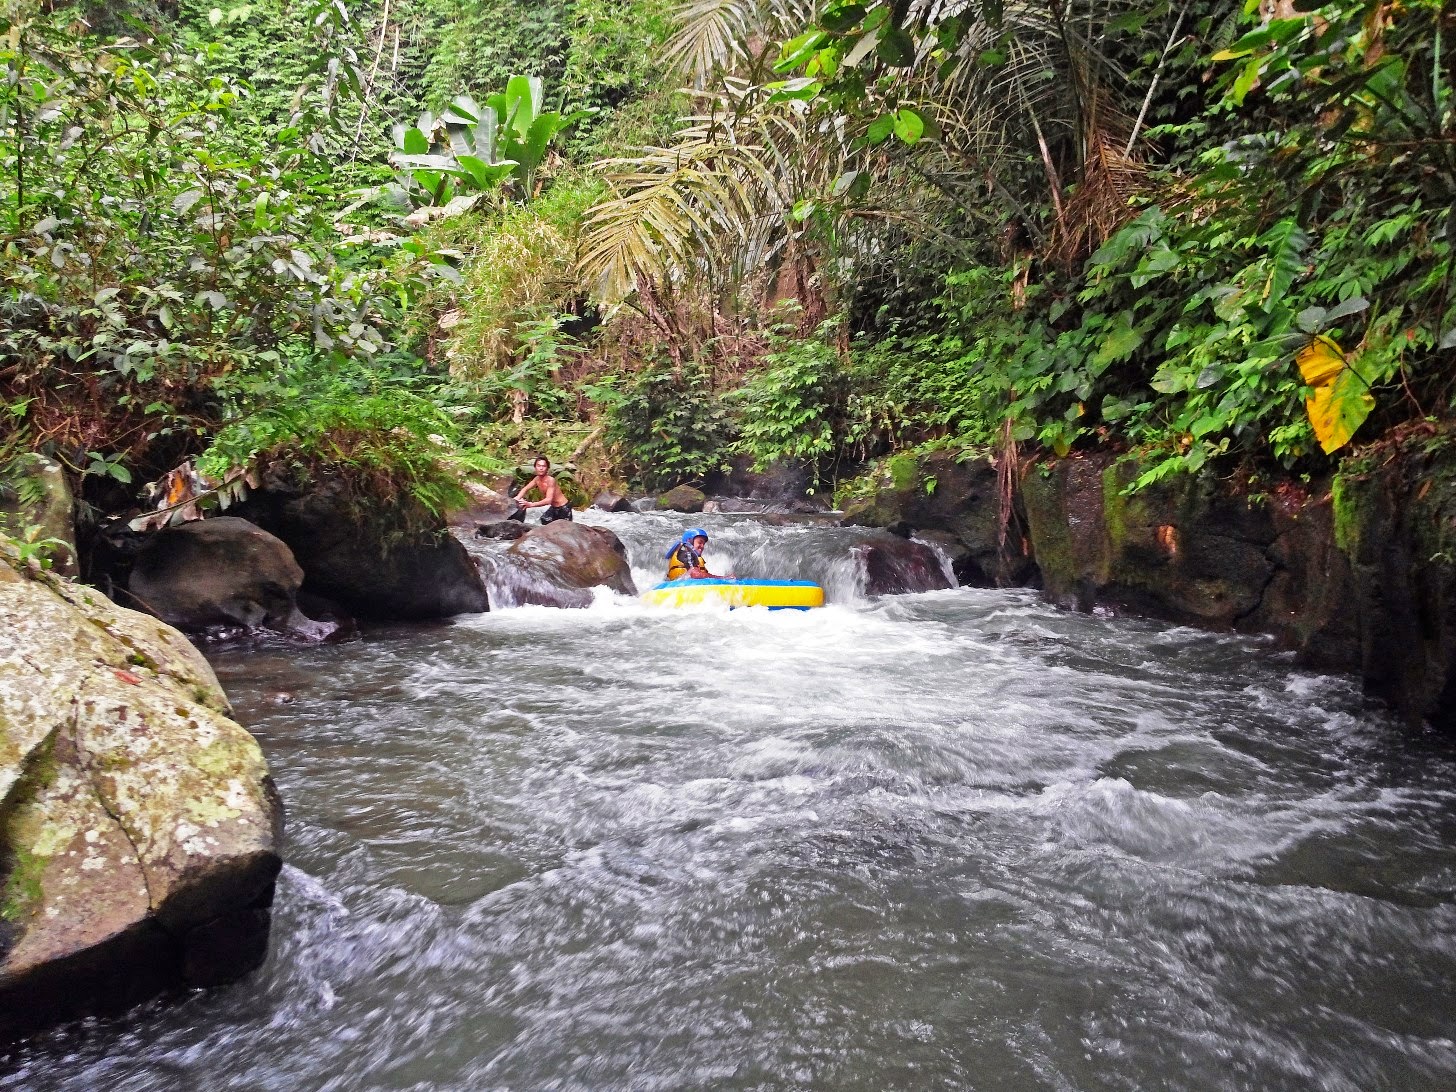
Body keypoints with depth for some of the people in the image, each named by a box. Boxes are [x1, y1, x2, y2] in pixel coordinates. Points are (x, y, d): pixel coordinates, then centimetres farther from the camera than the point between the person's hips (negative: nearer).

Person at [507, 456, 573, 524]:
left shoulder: (551, 480, -29)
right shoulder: (537, 479, -4)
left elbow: (548, 500, -39)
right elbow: (525, 489, 10)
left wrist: (531, 504, -48)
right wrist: (517, 498, -12)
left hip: (563, 508, -8)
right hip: (554, 508, 8)